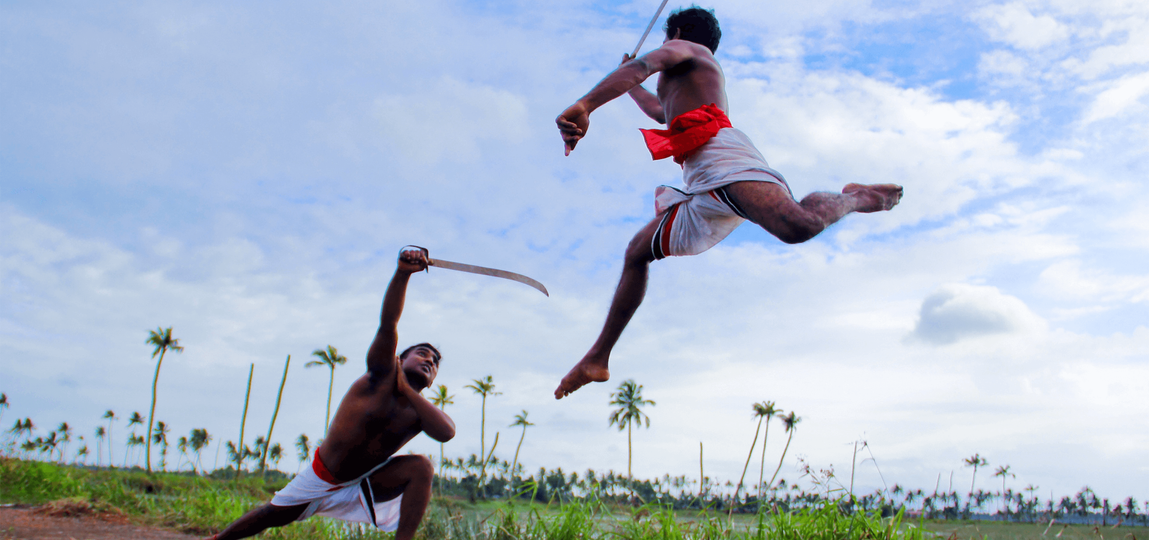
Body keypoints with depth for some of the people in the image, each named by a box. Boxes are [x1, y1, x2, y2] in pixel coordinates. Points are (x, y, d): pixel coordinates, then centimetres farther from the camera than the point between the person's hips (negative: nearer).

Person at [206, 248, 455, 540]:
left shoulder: (420, 411, -11)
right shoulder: (382, 375, -18)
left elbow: (447, 432, -36)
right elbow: (387, 323, -34)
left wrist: (406, 389, -31)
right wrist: (402, 274, -50)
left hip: (368, 482, 2)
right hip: (323, 476, -1)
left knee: (422, 467, -24)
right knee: (272, 515, 12)